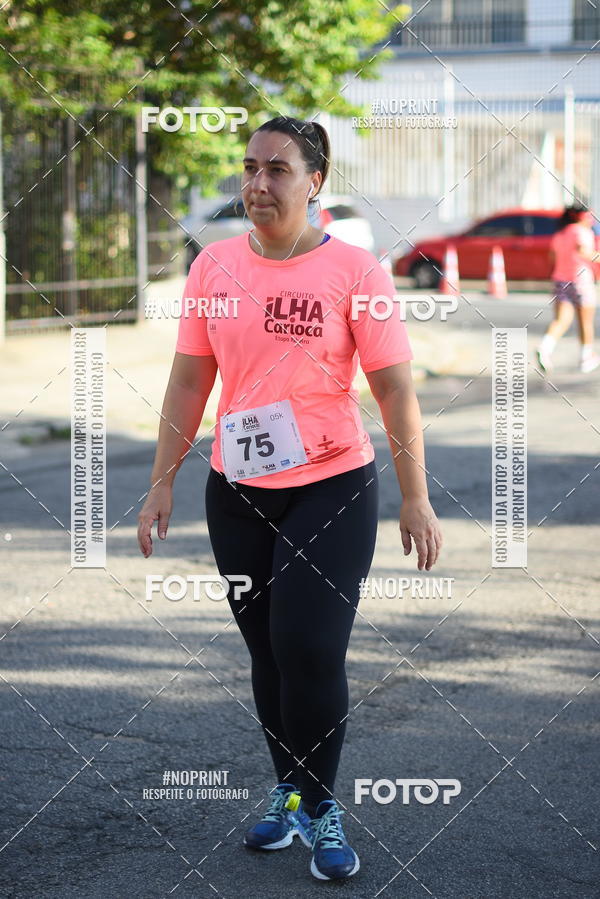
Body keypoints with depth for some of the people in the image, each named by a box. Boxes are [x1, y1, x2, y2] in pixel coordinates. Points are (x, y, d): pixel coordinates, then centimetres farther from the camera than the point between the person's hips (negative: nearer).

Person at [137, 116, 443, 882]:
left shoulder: (352, 269, -9)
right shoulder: (213, 265, 2)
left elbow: (395, 390, -8)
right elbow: (188, 382, 7)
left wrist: (415, 500, -11)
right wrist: (163, 482, 4)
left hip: (332, 489, -4)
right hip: (237, 494, 4)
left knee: (311, 651, -8)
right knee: (267, 650, 11)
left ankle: (319, 807, 11)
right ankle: (288, 790, 29)